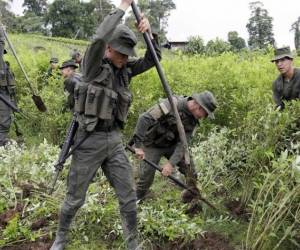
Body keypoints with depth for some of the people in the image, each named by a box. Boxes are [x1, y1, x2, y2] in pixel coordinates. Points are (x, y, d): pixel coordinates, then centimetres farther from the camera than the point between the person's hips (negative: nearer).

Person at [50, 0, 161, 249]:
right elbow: (100, 37, -27)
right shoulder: (93, 63, -8)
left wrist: (149, 32, -14)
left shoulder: (125, 70, 7)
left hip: (115, 141, 5)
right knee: (75, 198, 9)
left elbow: (153, 59, 3)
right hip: (89, 140, -4)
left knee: (128, 197, 6)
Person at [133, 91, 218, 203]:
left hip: (172, 144, 6)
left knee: (191, 173, 2)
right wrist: (138, 146, -36)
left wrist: (171, 163, -27)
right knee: (146, 177, -4)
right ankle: (137, 201, 22)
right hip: (153, 144, -5)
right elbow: (144, 119, -35)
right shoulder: (171, 105, -32)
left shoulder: (193, 118, -10)